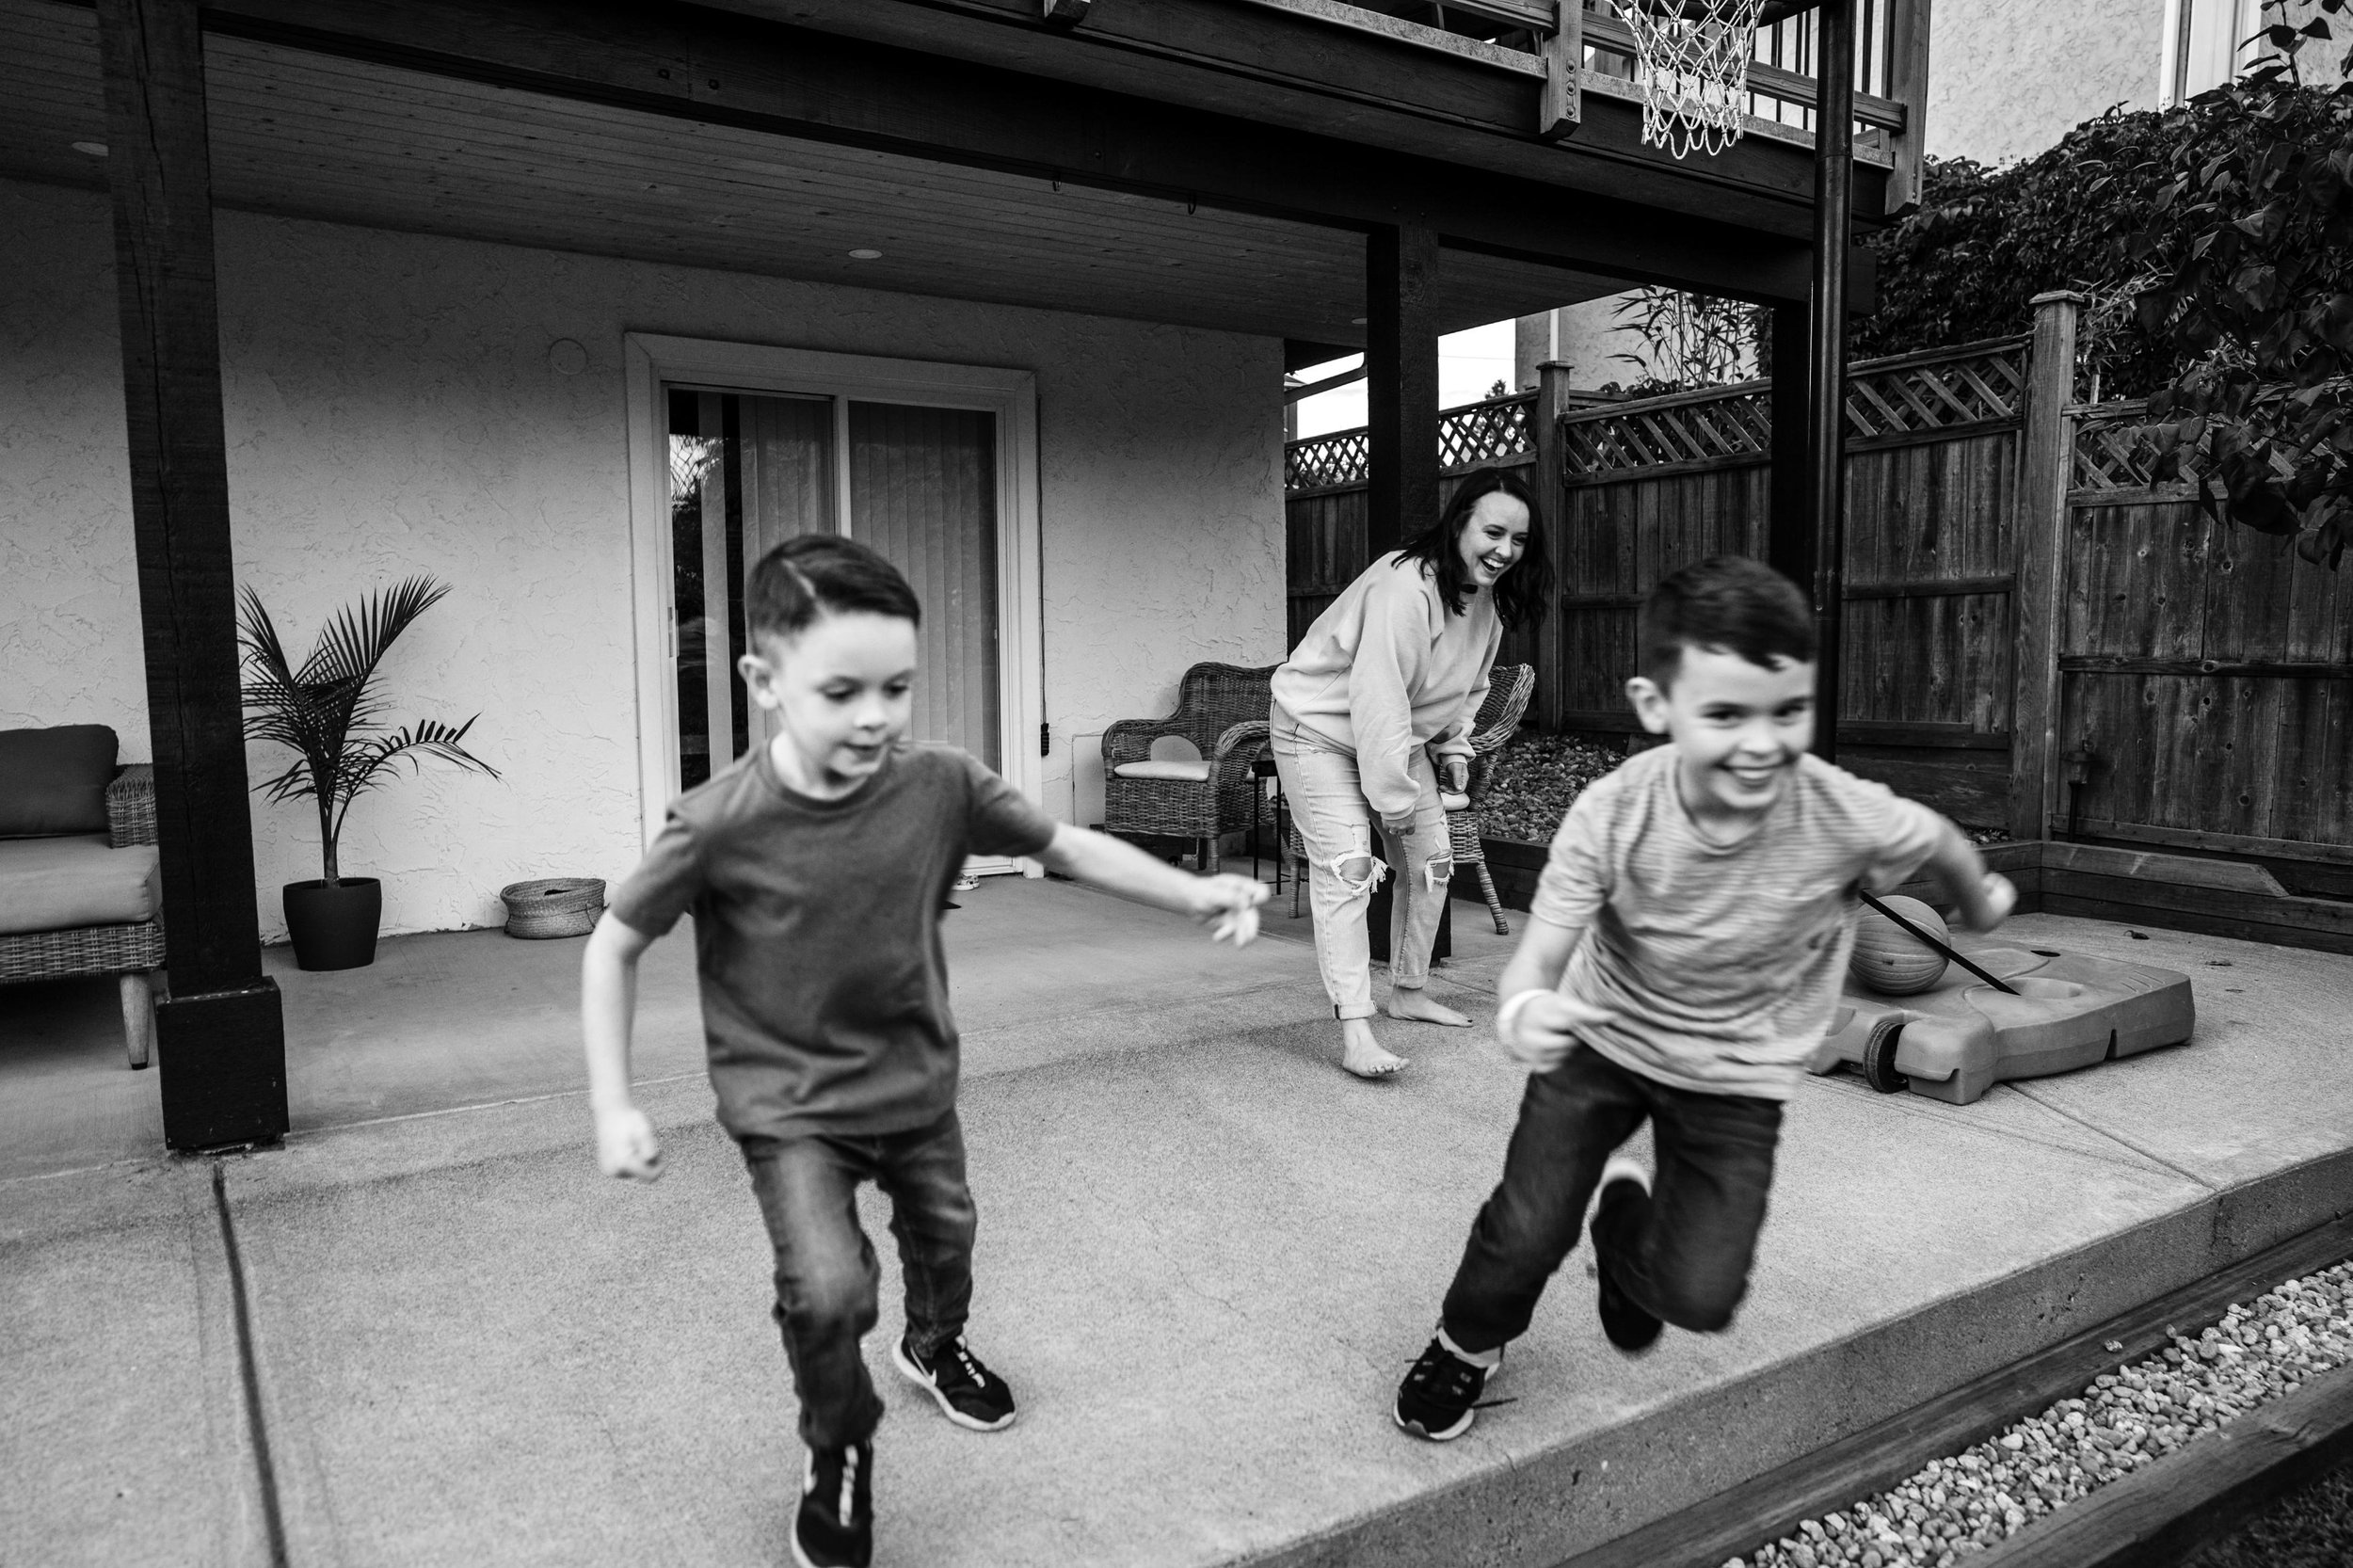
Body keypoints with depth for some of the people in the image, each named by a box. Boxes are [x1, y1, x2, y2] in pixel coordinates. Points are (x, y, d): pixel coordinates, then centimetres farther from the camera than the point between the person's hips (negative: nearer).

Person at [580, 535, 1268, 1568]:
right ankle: (838, 1457, 14)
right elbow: (613, 948, -11)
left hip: (915, 1081, 4)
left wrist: (1195, 894, -15)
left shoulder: (940, 786, -19)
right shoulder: (719, 825, -25)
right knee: (829, 1289, -20)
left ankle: (936, 1347, 61)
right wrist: (613, 1106, -14)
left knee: (945, 1237, 25)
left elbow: (1065, 847, -6)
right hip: (788, 1104, -4)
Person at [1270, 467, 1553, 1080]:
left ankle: (1409, 991, 27)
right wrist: (1395, 799, -27)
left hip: (1399, 735, 9)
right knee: (1346, 866, -19)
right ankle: (1354, 1031, -20)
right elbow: (1377, 698, -33)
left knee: (1431, 861, 10)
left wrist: (1456, 746, 3)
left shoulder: (1489, 593, -4)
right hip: (1319, 726, -9)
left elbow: (1470, 681, 14)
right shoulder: (1404, 587, -32)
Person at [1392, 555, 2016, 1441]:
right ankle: (1467, 1342, 28)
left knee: (1702, 1298, -5)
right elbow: (1539, 956, -28)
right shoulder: (1611, 816, -28)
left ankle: (1627, 1219, 33)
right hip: (1603, 1040, -1)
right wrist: (1521, 1011, -53)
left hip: (1736, 1074, 1)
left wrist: (1981, 900, 20)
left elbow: (1936, 840, -3)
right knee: (1525, 1235, -8)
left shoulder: (1846, 817, -27)